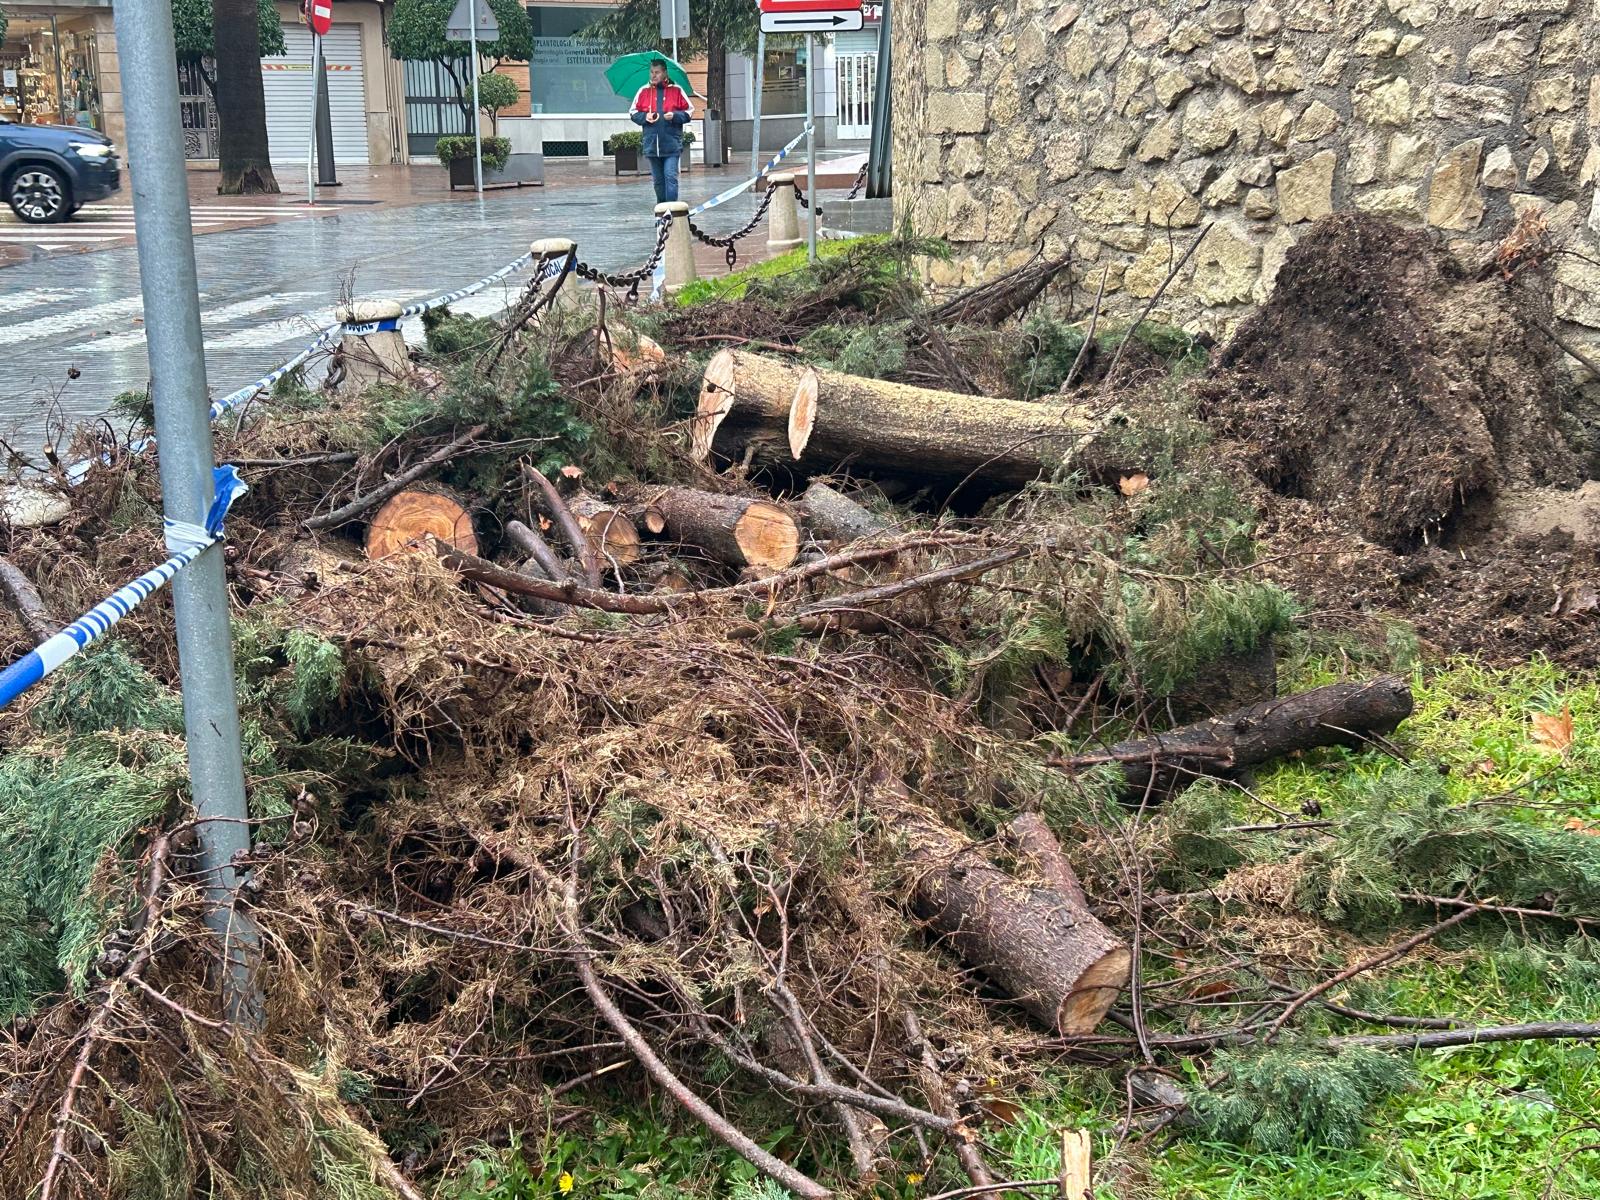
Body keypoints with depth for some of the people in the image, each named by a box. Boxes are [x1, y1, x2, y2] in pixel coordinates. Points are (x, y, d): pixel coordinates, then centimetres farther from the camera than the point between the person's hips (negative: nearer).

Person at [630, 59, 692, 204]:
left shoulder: (676, 90, 1)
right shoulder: (644, 91, 8)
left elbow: (688, 113, 3)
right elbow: (633, 113, 12)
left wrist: (674, 115, -14)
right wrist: (645, 117, -8)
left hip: (671, 144, -3)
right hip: (652, 144, 3)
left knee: (671, 177, -12)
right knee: (658, 180, 11)